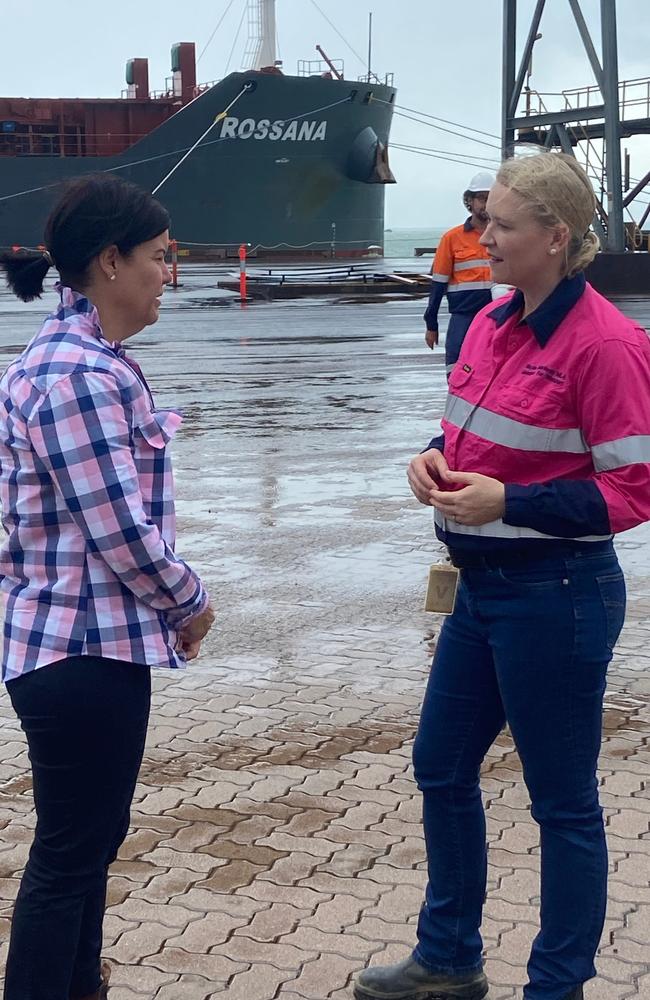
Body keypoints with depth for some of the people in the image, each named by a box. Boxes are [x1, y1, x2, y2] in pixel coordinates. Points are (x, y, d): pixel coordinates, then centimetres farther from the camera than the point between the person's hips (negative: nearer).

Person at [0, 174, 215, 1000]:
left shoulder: (84, 357, 10)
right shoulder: (78, 374, -22)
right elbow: (121, 532, -22)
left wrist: (171, 605, 12)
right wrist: (192, 604, -5)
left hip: (89, 641, 10)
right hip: (84, 650, -10)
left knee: (90, 839, 22)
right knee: (70, 853, 4)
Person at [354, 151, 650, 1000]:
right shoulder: (492, 324, 5)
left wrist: (508, 503, -23)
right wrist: (437, 458, -3)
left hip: (555, 596, -9)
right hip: (482, 588, 9)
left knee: (563, 801, 6)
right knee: (441, 768, 19)